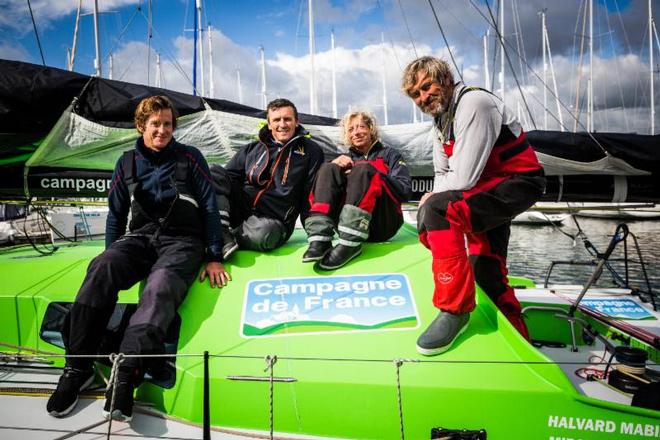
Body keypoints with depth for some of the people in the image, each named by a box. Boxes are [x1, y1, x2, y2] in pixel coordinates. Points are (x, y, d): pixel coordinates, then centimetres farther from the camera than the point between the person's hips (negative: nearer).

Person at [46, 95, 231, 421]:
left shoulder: (189, 158, 7)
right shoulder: (128, 163, 16)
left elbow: (209, 207, 4)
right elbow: (116, 213, 21)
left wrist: (214, 258, -1)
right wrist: (113, 256, 13)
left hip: (182, 241, -3)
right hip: (140, 237, 3)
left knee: (161, 285, -35)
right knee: (101, 268, -29)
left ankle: (126, 375, -47)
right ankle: (78, 367, -27)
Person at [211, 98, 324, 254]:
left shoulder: (310, 151, 6)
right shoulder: (252, 149, 15)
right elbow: (230, 176, 14)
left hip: (274, 219, -3)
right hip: (241, 208, 4)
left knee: (261, 235, -40)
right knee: (214, 172, -19)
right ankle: (223, 236, -31)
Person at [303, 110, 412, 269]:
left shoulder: (389, 154, 21)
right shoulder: (346, 159, 29)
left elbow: (405, 191, 3)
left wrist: (368, 173, -4)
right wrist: (333, 165, -4)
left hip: (382, 224, -2)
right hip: (348, 223, 3)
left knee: (364, 169, -24)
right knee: (328, 169, -14)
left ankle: (350, 243, -38)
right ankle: (320, 239, -34)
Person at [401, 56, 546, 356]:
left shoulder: (474, 104, -18)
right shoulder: (441, 116, 12)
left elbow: (463, 179, -24)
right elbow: (442, 174, 14)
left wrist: (432, 200, -7)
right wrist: (434, 199, -6)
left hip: (518, 183, -10)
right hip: (490, 187, 10)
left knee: (435, 211, -32)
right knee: (487, 273, 13)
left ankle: (454, 308, -24)